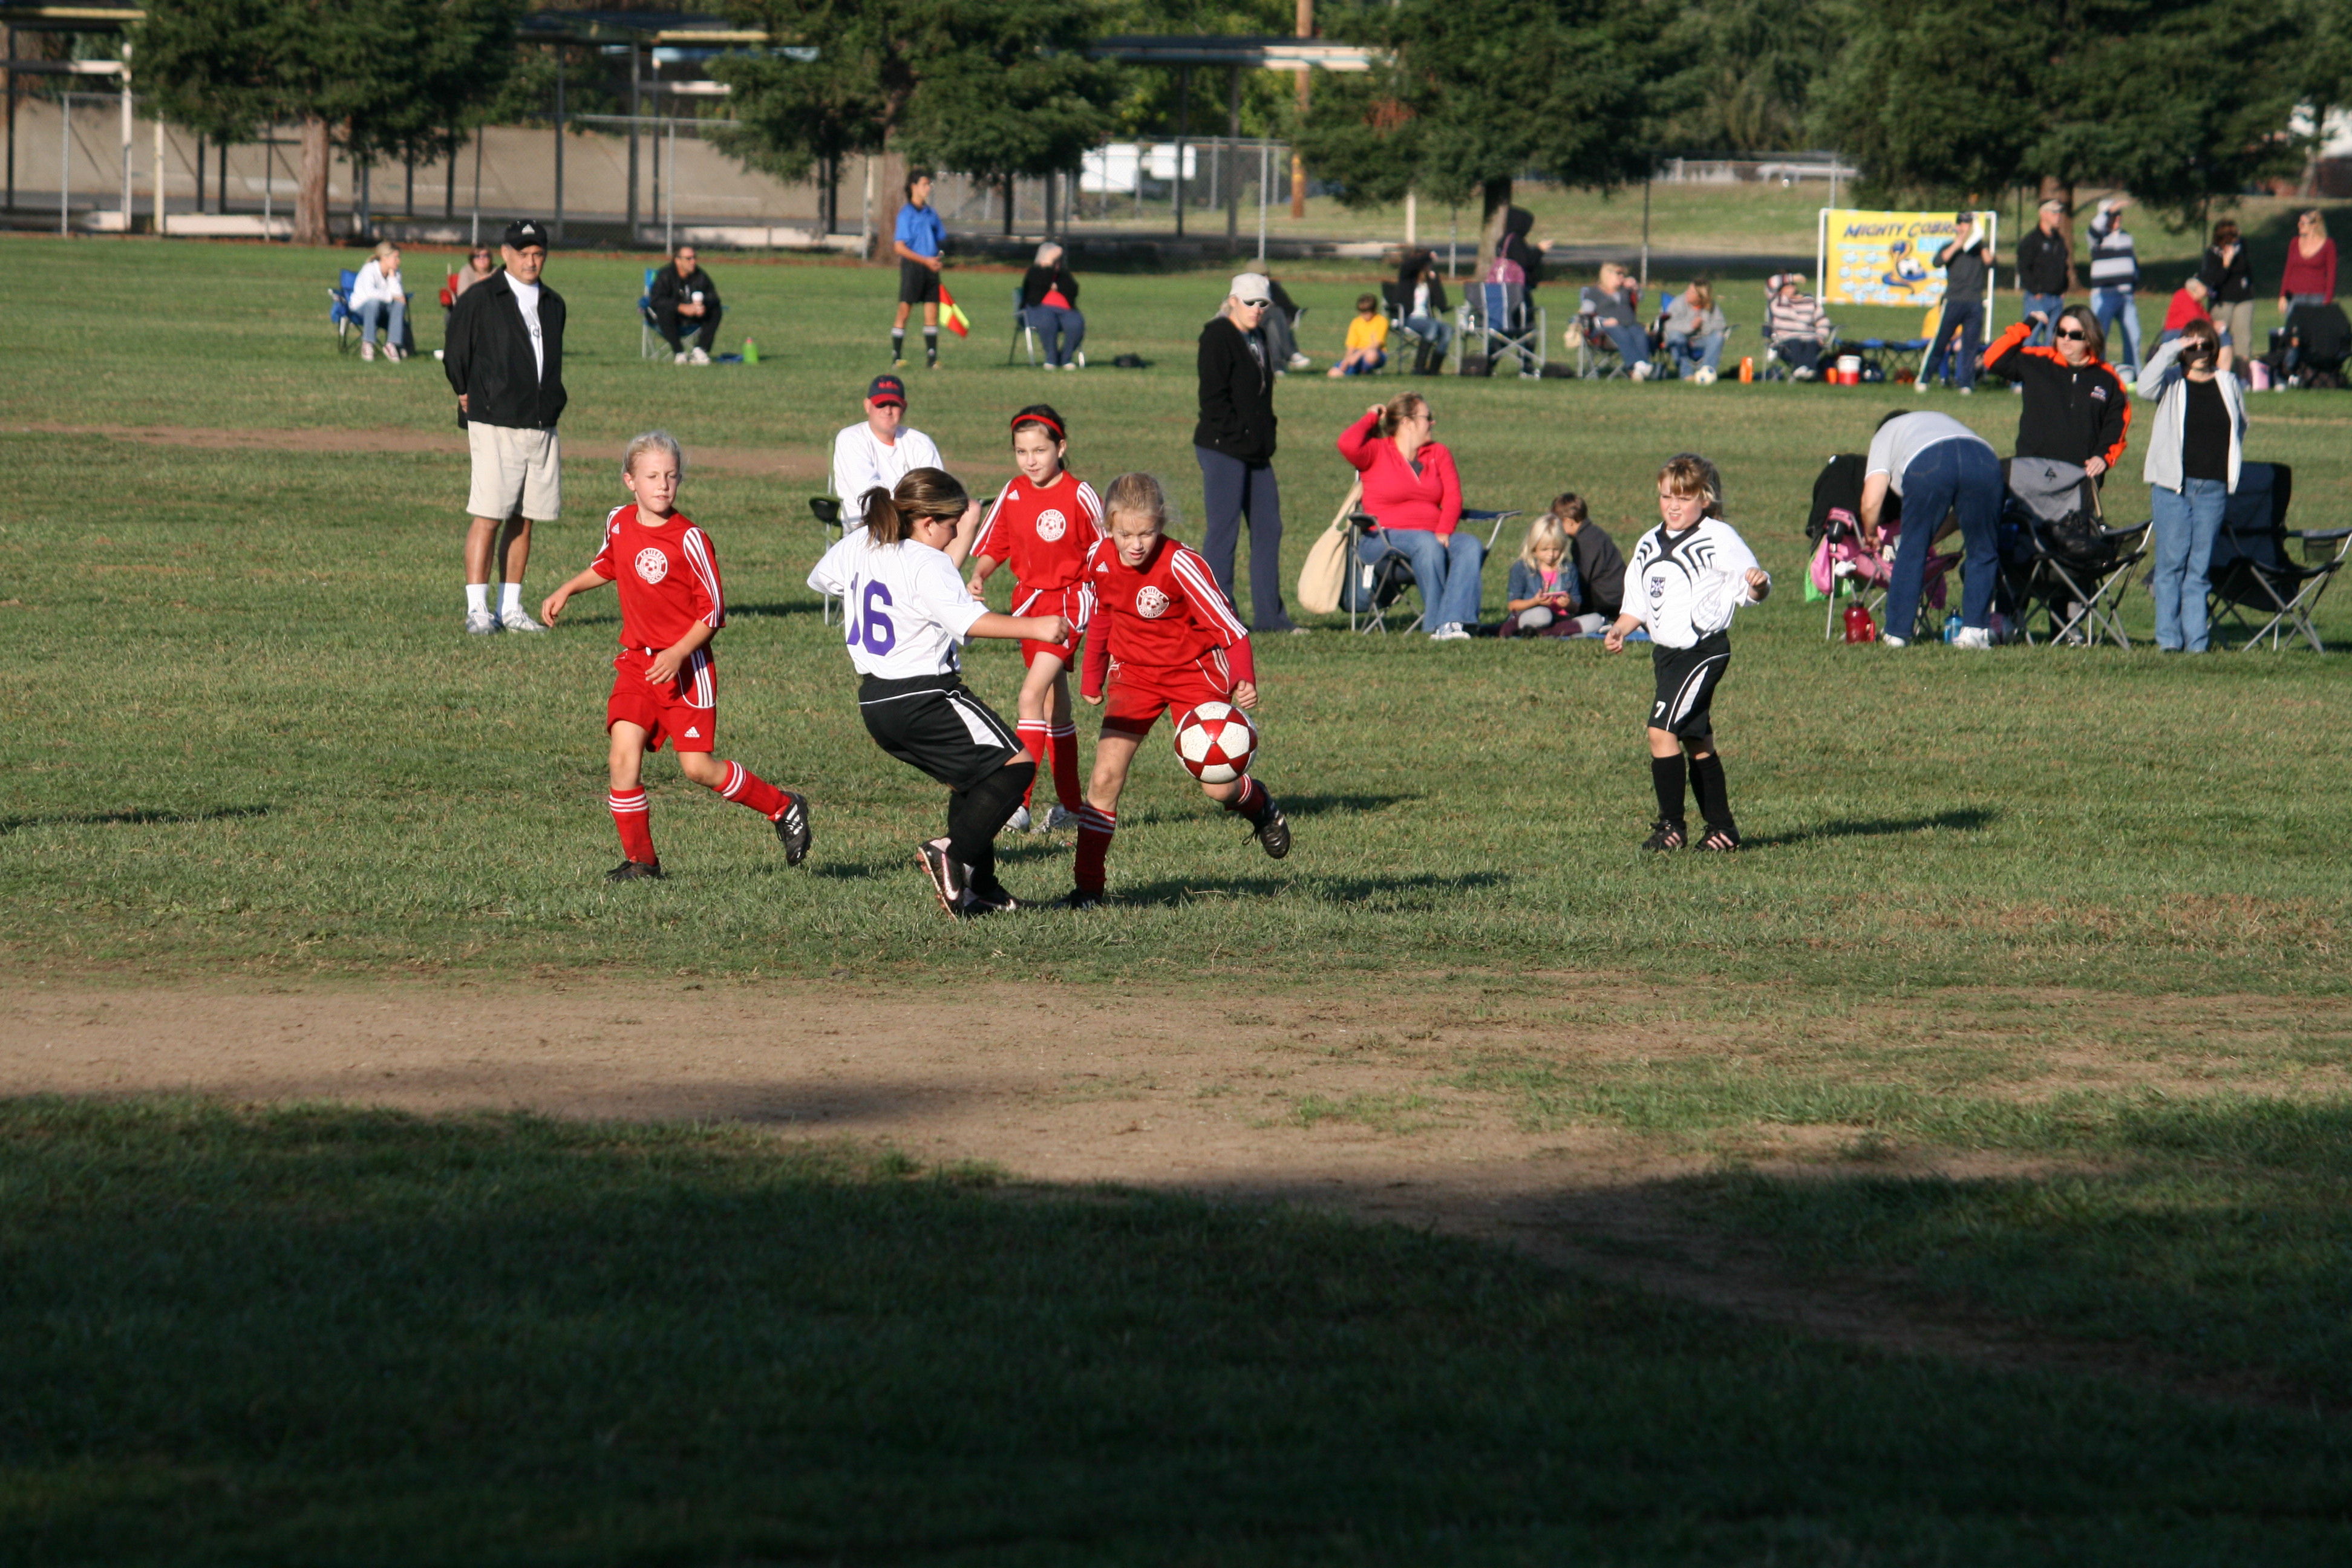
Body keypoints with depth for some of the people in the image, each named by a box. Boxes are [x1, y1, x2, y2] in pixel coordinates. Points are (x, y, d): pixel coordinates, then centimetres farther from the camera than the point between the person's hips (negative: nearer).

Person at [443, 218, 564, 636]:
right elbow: (455, 358, 6)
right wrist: (471, 399, 12)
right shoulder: (478, 301, -2)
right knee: (489, 518, -10)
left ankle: (510, 608, 13)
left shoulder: (553, 305, 15)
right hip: (495, 428, -5)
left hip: (541, 426, 5)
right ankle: (477, 610, -9)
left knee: (523, 520, 7)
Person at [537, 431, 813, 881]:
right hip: (637, 660, 5)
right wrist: (567, 591, 19)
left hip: (685, 667, -5)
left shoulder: (689, 540, -15)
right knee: (624, 748, -12)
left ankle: (785, 808, 15)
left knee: (698, 767, -6)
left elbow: (714, 610, -12)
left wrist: (678, 654, -21)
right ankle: (639, 858, -2)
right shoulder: (619, 523, 3)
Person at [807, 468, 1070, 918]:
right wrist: (1032, 627, -30)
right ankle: (953, 854, -18)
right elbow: (968, 619, -30)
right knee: (1015, 765, -4)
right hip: (925, 700, -9)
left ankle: (980, 891, 16)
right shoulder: (928, 564, -15)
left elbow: (820, 578, 31)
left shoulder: (856, 547, 9)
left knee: (973, 781, 22)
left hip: (876, 703, 9)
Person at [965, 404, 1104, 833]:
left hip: (1068, 601, -7)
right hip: (1029, 600, 7)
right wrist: (978, 577, -12)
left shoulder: (1079, 496, -14)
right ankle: (1070, 803, 24)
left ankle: (1019, 802, -21)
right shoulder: (1013, 493, 1)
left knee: (1032, 695, -19)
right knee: (1055, 706, 15)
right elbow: (994, 545, 8)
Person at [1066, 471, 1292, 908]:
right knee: (1105, 778, -12)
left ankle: (1260, 806, 31)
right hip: (1134, 672, 3)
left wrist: (1244, 681, -44)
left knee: (1217, 788, -6)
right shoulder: (1100, 559, -11)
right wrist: (1092, 677, 19)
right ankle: (1088, 884, -3)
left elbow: (1230, 628, -27)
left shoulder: (1180, 565, -26)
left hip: (1194, 672, -3)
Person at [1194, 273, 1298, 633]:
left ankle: (1269, 614, 13)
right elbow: (1213, 397, -15)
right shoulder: (1217, 337, -8)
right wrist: (1237, 435, -17)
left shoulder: (1258, 342, 18)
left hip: (1256, 452, 9)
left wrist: (1266, 438, 12)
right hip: (1223, 450, -9)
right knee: (1224, 529, -6)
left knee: (1268, 528, 8)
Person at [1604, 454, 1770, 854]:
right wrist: (1620, 629, 2)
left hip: (1704, 651, -8)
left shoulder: (1718, 539, -8)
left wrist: (1758, 585, -32)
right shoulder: (1649, 545, 13)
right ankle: (1721, 827, 20)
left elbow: (1752, 589, -10)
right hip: (1666, 652, 8)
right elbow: (1640, 601, 19)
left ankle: (1671, 825, -9)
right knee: (1697, 741, 12)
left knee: (1662, 729, -16)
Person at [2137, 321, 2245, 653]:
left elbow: (2241, 428, 23)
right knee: (2171, 563, -4)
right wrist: (2173, 350, -14)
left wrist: (2234, 471, 16)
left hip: (2214, 488, 2)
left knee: (2199, 567, 2)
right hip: (2173, 487, -2)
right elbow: (2146, 386, -17)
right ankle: (2169, 637, -2)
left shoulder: (2228, 384, 12)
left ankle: (2196, 640, 1)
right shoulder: (2171, 381, 5)